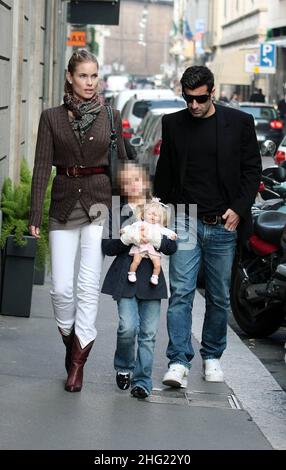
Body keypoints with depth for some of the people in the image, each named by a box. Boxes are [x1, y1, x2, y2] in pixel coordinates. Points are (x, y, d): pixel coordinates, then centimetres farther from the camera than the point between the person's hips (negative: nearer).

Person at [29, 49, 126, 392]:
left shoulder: (110, 117, 5)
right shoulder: (52, 118, 4)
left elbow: (121, 164, 10)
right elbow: (42, 168, 0)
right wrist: (35, 216, -7)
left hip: (100, 204, 0)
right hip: (64, 206, 0)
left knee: (88, 285, -5)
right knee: (61, 289, -3)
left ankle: (77, 362, 3)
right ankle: (71, 339, 24)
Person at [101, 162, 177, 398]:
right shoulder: (116, 213, 7)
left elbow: (172, 246, 3)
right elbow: (107, 247, -1)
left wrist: (154, 239, -16)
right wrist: (127, 239, -18)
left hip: (151, 279, 1)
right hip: (125, 278, -1)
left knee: (148, 333, -2)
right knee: (128, 327, -13)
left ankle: (142, 381, 4)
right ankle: (123, 367, 14)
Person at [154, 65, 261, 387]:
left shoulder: (239, 122, 1)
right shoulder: (173, 124, 6)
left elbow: (252, 170, 5)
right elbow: (164, 174, 15)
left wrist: (238, 208, -6)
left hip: (223, 225, 0)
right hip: (185, 223, 0)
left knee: (219, 297, 7)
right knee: (181, 293, -8)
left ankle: (212, 357, 21)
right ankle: (179, 362, -8)